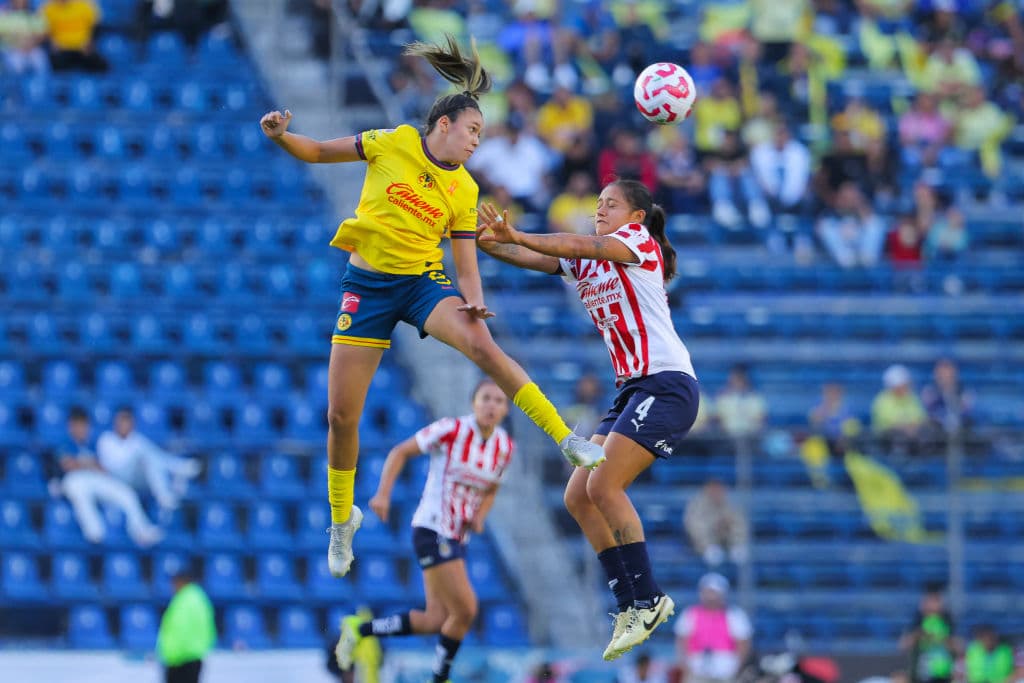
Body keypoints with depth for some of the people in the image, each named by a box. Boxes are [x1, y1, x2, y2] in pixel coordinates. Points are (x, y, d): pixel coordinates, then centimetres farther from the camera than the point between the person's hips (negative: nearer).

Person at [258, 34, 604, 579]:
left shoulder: (464, 190, 1)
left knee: (482, 345, -31)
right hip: (368, 284, -1)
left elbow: (466, 264, 3)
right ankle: (342, 519, 22)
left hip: (424, 279, 1)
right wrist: (281, 136, -16)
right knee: (341, 416, -2)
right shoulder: (391, 145, -4)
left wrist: (474, 301, -19)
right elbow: (318, 152, 4)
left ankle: (567, 441, -28)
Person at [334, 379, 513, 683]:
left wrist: (479, 516, 2)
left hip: (457, 537, 7)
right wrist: (383, 494, -17)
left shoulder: (505, 447, 5)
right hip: (432, 530, -7)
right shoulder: (453, 429, -13)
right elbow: (401, 452, -6)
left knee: (437, 621, 4)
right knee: (465, 610, -12)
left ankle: (360, 629, 19)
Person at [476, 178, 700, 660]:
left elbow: (583, 246, -23)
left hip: (667, 384, -9)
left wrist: (517, 237, -36)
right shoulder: (584, 262, 17)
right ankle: (629, 605, 3)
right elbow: (530, 257, 1)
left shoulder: (641, 242, -4)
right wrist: (485, 241, -19)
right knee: (578, 497, 0)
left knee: (603, 485, -19)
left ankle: (647, 599, -13)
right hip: (632, 390, 9)